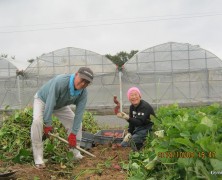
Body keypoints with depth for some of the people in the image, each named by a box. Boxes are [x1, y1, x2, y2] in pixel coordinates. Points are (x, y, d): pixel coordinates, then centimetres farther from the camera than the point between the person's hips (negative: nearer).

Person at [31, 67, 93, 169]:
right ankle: (38, 158, -21)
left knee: (76, 122, -3)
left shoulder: (83, 93, -22)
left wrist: (73, 134, -22)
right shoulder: (60, 81, -40)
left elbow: (79, 113, -20)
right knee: (37, 121, -30)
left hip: (61, 105, 5)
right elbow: (50, 103, -37)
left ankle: (75, 153, 12)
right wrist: (47, 124, -30)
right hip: (42, 100, -5)